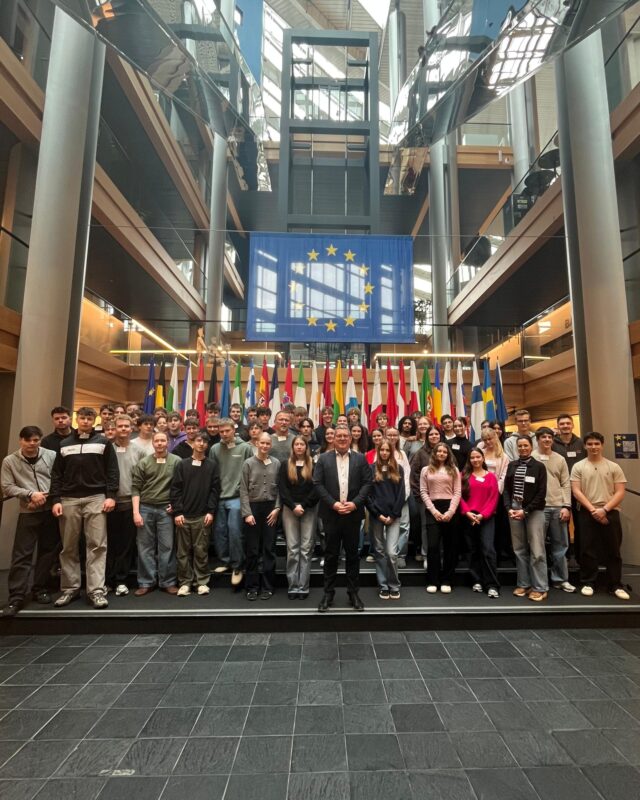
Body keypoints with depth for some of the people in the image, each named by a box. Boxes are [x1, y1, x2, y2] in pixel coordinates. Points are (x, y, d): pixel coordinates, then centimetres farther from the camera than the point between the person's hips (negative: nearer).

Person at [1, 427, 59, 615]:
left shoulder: (52, 456, -2)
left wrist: (46, 496, -13)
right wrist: (30, 494, -13)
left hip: (51, 510, 1)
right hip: (28, 513, -1)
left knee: (48, 551, 10)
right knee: (22, 555, -1)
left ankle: (40, 589, 24)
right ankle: (16, 596, 8)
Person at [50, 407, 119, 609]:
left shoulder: (103, 442, 6)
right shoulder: (64, 444, 13)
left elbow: (112, 471, 1)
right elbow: (56, 474, 10)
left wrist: (111, 495, -8)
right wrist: (56, 499, -1)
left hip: (96, 498, -2)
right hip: (69, 500, 3)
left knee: (97, 545, -5)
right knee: (69, 547, 8)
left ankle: (96, 590, -1)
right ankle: (70, 588, 20)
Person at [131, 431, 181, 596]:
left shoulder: (176, 461, -2)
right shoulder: (143, 463, 3)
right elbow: (135, 488, 1)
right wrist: (136, 511, -5)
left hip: (166, 509, -1)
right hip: (145, 508, 2)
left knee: (167, 547, 4)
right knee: (145, 547, 8)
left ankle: (167, 582, 15)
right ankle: (146, 582, 19)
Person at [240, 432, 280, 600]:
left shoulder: (276, 464, 3)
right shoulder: (248, 463, -1)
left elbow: (280, 488, 4)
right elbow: (244, 491, -3)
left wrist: (277, 508, -6)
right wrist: (247, 513, -9)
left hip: (270, 508, 1)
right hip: (253, 508, -1)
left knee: (269, 549, 6)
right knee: (252, 550, 6)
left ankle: (267, 586, 17)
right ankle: (252, 586, 18)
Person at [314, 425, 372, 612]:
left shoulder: (360, 458, 5)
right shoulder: (323, 458, 3)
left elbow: (367, 483, 0)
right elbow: (318, 483, -3)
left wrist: (355, 503, -12)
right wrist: (333, 503, -12)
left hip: (353, 513, 1)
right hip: (331, 513, 0)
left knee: (352, 553, 10)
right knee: (331, 554, 7)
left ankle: (353, 593, 23)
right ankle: (328, 593, 19)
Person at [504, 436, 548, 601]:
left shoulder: (539, 466, 0)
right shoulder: (511, 466, 10)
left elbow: (541, 493, -5)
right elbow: (506, 489, 9)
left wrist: (526, 510, -12)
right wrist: (509, 508, -6)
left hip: (534, 511, -3)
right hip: (514, 509, 3)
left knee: (537, 550, -3)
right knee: (519, 549, 7)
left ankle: (540, 588, 7)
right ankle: (523, 584, 16)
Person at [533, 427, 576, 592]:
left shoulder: (560, 459, 9)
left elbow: (566, 484, 7)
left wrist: (566, 506, -2)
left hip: (558, 507, 4)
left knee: (560, 545, 11)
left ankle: (560, 579, 24)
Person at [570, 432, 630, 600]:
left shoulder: (614, 467, 6)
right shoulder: (578, 467, 4)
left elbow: (620, 492, 0)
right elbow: (576, 491, -2)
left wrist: (604, 509, -12)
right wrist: (593, 509, -11)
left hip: (610, 513, 1)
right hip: (587, 513, -1)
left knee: (613, 550, 6)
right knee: (588, 550, 3)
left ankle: (616, 585, 18)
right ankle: (588, 583, 13)